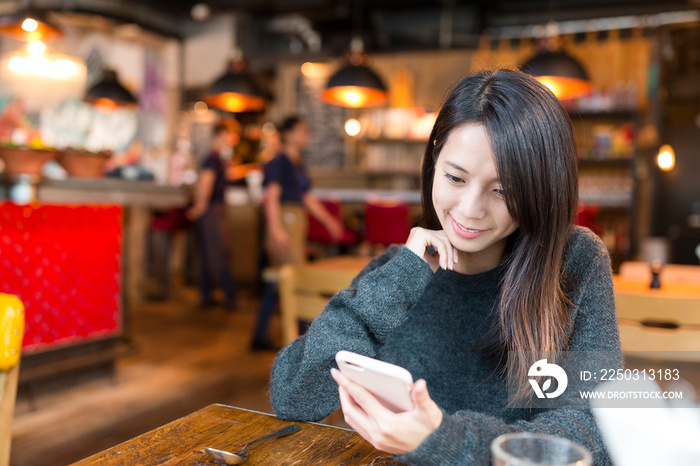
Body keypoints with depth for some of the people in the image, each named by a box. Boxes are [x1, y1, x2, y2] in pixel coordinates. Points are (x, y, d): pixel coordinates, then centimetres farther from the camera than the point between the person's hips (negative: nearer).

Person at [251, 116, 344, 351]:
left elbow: (307, 198, 22)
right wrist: (275, 228, -24)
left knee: (278, 282, 11)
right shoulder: (279, 162, -8)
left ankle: (260, 336, 18)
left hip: (296, 224, 9)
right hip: (284, 223, -9)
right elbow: (272, 196, -16)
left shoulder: (297, 164, 18)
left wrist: (328, 220, 19)